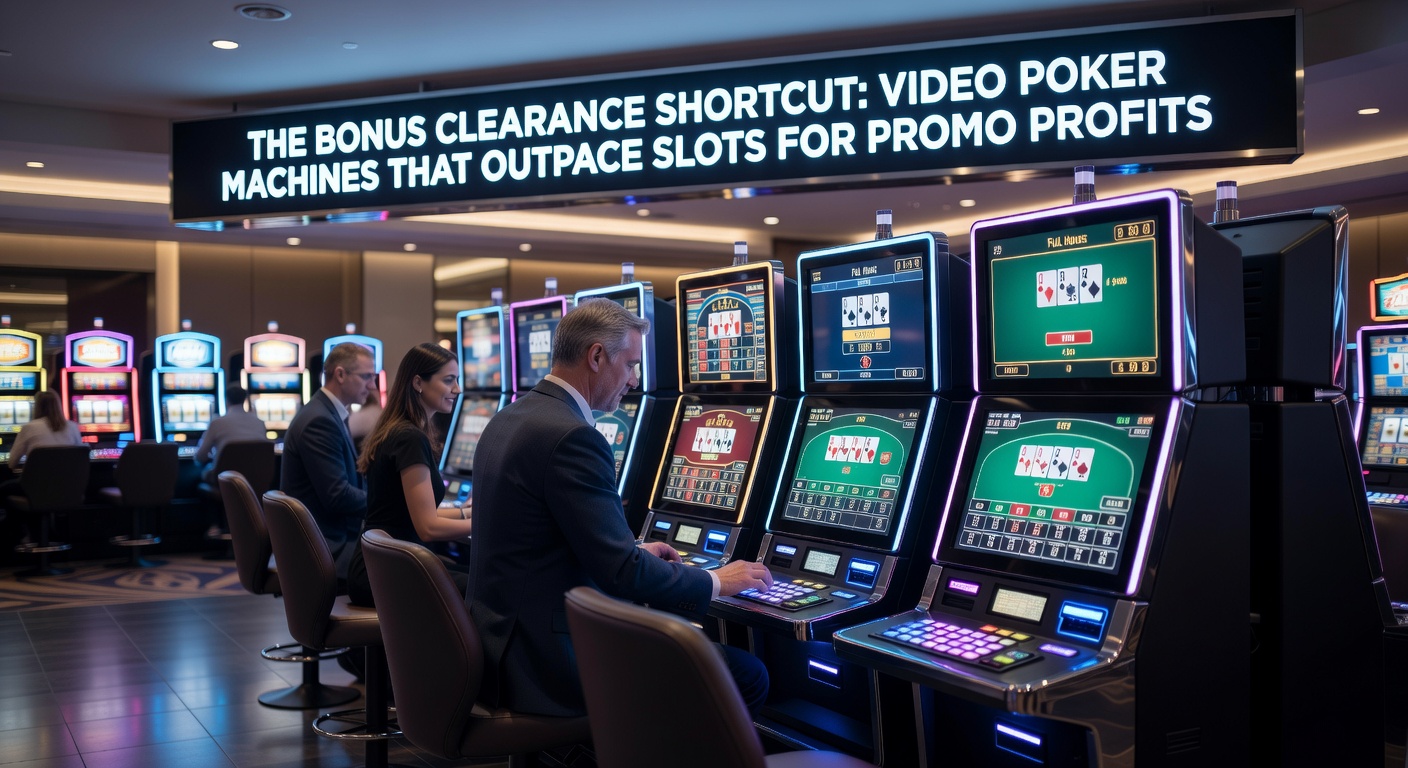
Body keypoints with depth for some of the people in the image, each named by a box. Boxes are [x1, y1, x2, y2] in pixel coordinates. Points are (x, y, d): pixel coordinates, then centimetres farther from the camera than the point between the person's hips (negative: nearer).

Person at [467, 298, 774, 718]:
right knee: (747, 675, -4)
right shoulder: (571, 436, -21)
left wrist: (635, 553, 20)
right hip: (551, 663, -10)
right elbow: (621, 573, -21)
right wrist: (715, 582, -7)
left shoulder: (508, 419, 9)